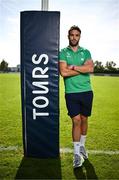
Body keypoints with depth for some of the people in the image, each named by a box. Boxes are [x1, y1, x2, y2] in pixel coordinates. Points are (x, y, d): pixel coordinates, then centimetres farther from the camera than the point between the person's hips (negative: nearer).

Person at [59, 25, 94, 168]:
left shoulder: (86, 52, 9)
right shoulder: (63, 53, 2)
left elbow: (90, 69, -10)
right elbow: (63, 72, -14)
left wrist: (73, 67, -12)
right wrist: (82, 68, -9)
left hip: (86, 91, 3)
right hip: (71, 92, -2)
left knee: (84, 119, 13)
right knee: (76, 121, -6)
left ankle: (82, 146, 34)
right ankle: (77, 153, 7)